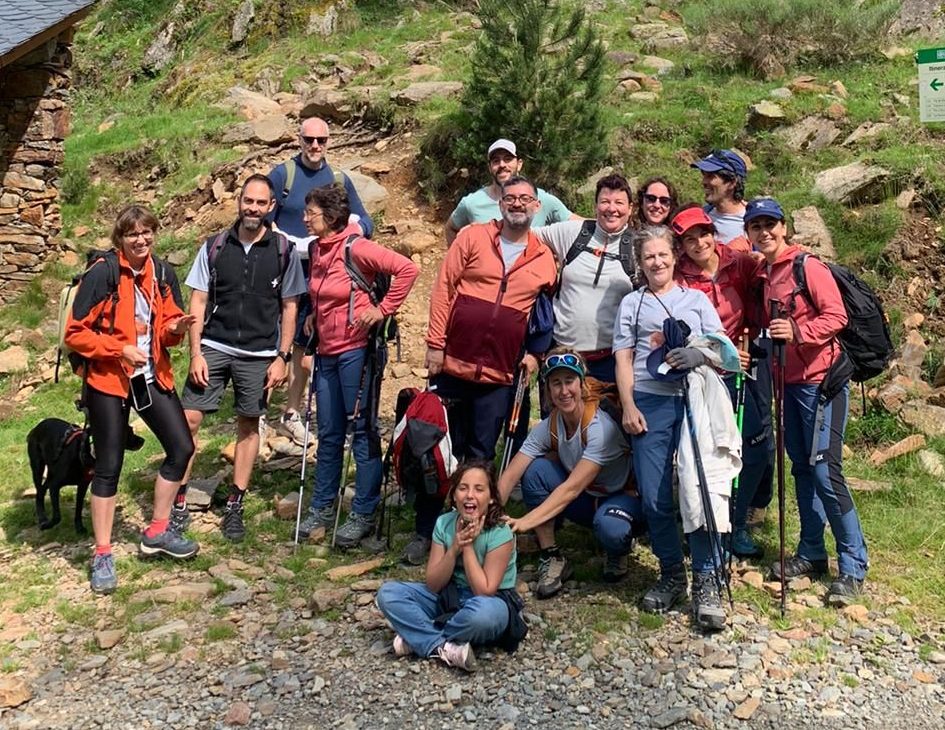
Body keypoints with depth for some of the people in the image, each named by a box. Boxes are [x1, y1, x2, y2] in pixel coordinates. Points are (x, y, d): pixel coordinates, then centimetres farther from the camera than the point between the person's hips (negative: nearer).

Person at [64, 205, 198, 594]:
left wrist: (176, 328, -10)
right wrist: (119, 349, -21)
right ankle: (102, 556, 13)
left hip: (153, 377, 6)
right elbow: (75, 333, -12)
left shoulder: (163, 273, 3)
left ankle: (157, 532, 23)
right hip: (108, 380, -6)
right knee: (108, 467, 1)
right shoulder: (101, 274, -14)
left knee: (181, 448, 5)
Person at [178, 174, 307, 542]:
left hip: (259, 355, 0)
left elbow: (289, 308, 3)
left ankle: (235, 505, 18)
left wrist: (282, 358, -2)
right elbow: (198, 302, 4)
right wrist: (196, 353, -4)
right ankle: (178, 499, 6)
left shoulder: (283, 251, 1)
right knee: (188, 419, -6)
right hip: (213, 347, 1)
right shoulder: (214, 246, 3)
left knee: (249, 426, 7)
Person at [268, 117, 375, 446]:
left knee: (304, 348, 9)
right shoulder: (282, 174, 0)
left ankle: (291, 415, 22)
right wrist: (292, 243, -19)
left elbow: (365, 221, 9)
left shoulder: (339, 180, 9)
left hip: (317, 277, 3)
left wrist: (356, 229, -14)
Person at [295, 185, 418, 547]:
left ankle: (364, 514, 10)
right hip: (327, 350, 8)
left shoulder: (356, 248, -14)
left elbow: (407, 268, -19)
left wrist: (383, 309, -17)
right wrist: (315, 314, 13)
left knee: (363, 431, 1)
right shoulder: (316, 249, 10)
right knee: (328, 433, 14)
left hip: (356, 350, -8)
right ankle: (322, 509, 25)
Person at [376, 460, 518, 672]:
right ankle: (444, 648, -25)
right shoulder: (444, 523, -8)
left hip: (491, 602, -5)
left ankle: (419, 639, -16)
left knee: (482, 611, -42)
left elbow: (484, 591, -22)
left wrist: (468, 546, -23)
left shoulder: (500, 533, -20)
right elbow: (433, 585, -8)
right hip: (449, 597, 5)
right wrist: (455, 548, -23)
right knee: (388, 593, -13)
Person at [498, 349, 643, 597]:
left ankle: (619, 551, -1)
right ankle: (551, 558, -9)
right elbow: (509, 476, -16)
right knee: (535, 470, -20)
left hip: (623, 498, -5)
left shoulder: (601, 427, -28)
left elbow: (572, 488, -35)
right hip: (586, 500, 5)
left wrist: (526, 522, -44)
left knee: (609, 526, -40)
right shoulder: (548, 428, -11)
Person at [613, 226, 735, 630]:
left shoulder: (696, 299, 18)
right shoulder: (632, 303, 17)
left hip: (695, 400, 0)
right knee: (655, 498, -2)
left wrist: (699, 355, -12)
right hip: (650, 403, 1)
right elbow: (623, 358, 10)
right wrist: (628, 407, -3)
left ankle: (706, 582, -4)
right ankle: (671, 575, 15)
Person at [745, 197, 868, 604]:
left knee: (826, 472, -9)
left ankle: (853, 566, 0)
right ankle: (811, 554, 22)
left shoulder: (808, 268, -10)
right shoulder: (761, 276, 12)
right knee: (802, 469, 12)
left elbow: (836, 316, -17)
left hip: (821, 380, -8)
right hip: (790, 382, 8)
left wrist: (797, 332, -28)